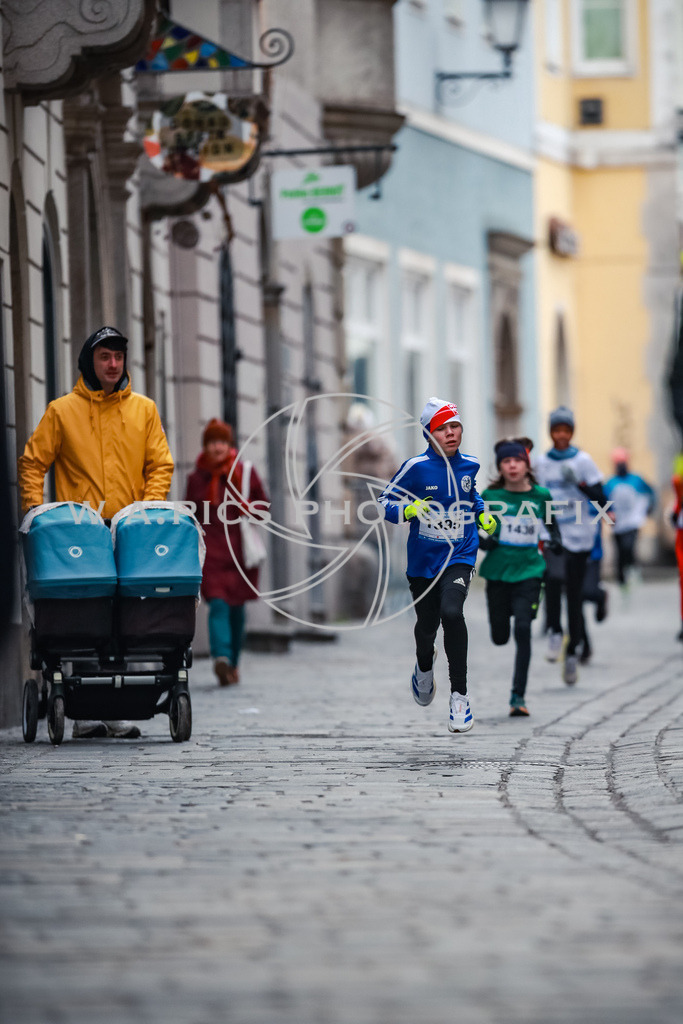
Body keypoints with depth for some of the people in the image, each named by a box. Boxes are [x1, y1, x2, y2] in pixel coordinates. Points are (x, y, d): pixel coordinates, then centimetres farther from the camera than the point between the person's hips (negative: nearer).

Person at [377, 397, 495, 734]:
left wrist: (482, 513, 12)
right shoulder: (416, 468, -9)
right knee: (426, 627, 11)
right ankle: (424, 667, 52)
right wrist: (407, 510, -23)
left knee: (451, 612, -26)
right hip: (423, 562, 0)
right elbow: (385, 502, -5)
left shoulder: (469, 466, 2)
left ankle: (459, 695, -16)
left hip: (460, 556, 0)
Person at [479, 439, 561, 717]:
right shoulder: (490, 497, -2)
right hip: (498, 570, 1)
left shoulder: (541, 496, 1)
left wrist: (555, 541, -4)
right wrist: (482, 541, -15)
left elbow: (551, 524, 16)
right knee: (500, 637, 3)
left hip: (529, 571, -1)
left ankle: (518, 696, -7)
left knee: (523, 631, -14)